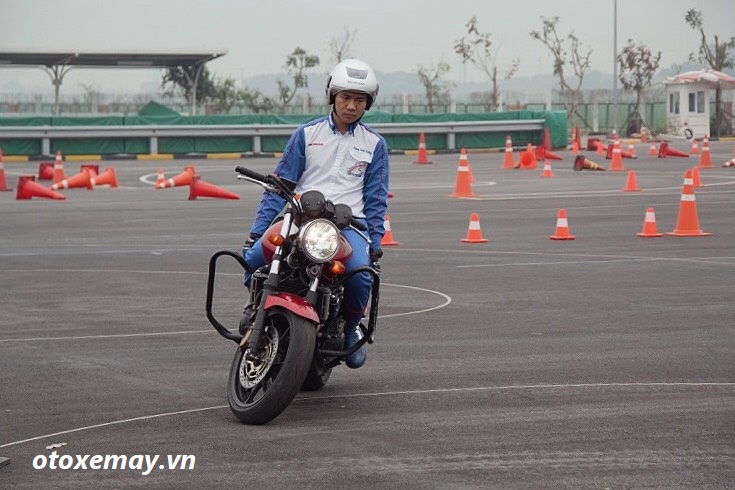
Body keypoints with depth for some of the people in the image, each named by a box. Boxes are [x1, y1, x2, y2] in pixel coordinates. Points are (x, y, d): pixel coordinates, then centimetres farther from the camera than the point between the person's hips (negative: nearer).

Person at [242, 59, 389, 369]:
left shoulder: (375, 144, 12)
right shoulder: (306, 134, 9)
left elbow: (375, 198, 12)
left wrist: (375, 243, 0)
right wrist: (257, 229, -2)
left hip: (349, 223, 0)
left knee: (360, 272, -32)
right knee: (254, 256, -25)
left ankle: (352, 326, 0)